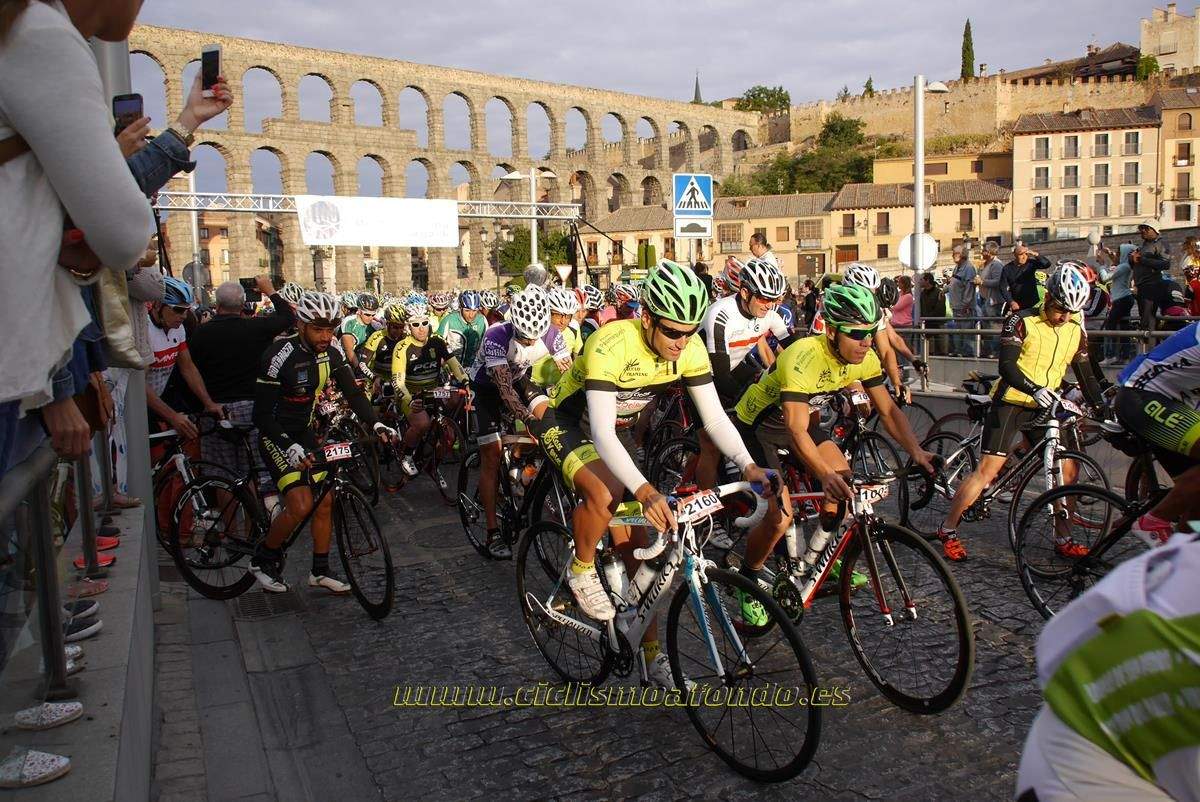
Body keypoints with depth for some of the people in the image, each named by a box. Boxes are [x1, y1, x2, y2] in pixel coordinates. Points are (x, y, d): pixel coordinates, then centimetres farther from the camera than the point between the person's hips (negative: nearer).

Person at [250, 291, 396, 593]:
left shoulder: (330, 355, -5)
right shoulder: (280, 356, -25)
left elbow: (353, 392, 0)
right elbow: (262, 414, -25)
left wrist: (375, 424, -16)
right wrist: (289, 447, -37)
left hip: (304, 432, 7)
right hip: (276, 436, -6)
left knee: (325, 500, 3)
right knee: (301, 505, -17)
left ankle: (321, 570, 18)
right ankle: (263, 559, 7)